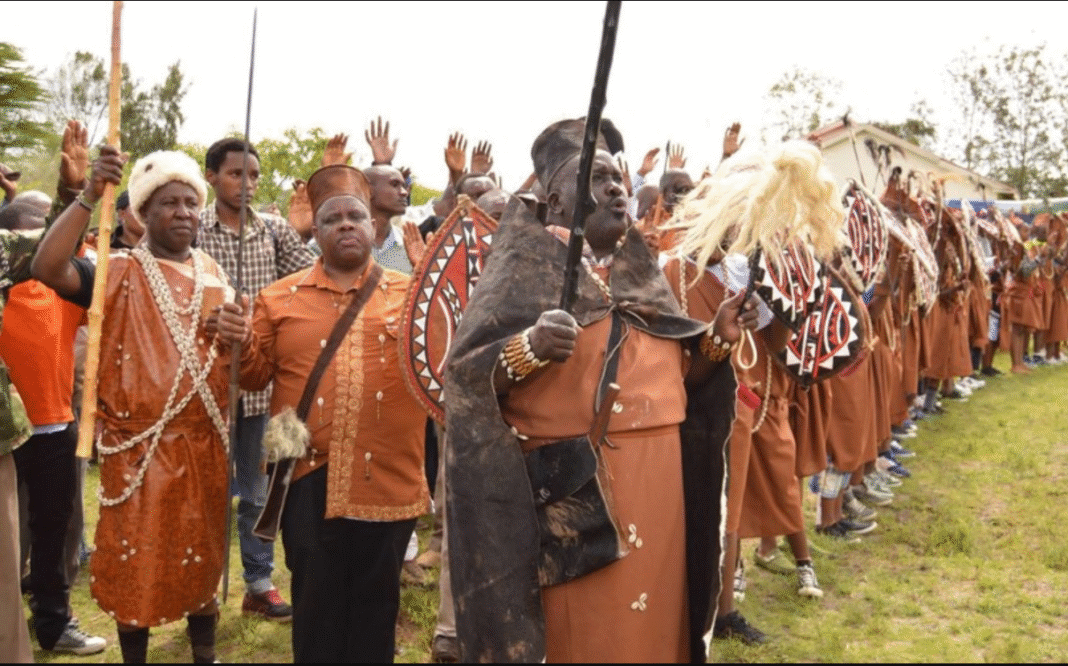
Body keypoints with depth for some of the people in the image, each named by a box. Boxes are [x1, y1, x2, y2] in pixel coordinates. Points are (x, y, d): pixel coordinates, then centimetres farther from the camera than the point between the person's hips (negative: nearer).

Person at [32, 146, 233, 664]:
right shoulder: (118, 271, -7)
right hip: (139, 447, -4)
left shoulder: (212, 273, 10)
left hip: (205, 445, 5)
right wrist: (89, 196, -32)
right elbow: (47, 268, -26)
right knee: (136, 565, 7)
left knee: (203, 557, 17)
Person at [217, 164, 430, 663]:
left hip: (387, 481, 0)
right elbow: (256, 377, 7)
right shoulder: (280, 298, 5)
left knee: (375, 606, 13)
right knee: (316, 607, 11)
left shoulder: (410, 294, 4)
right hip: (309, 481, 0)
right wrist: (240, 343, -13)